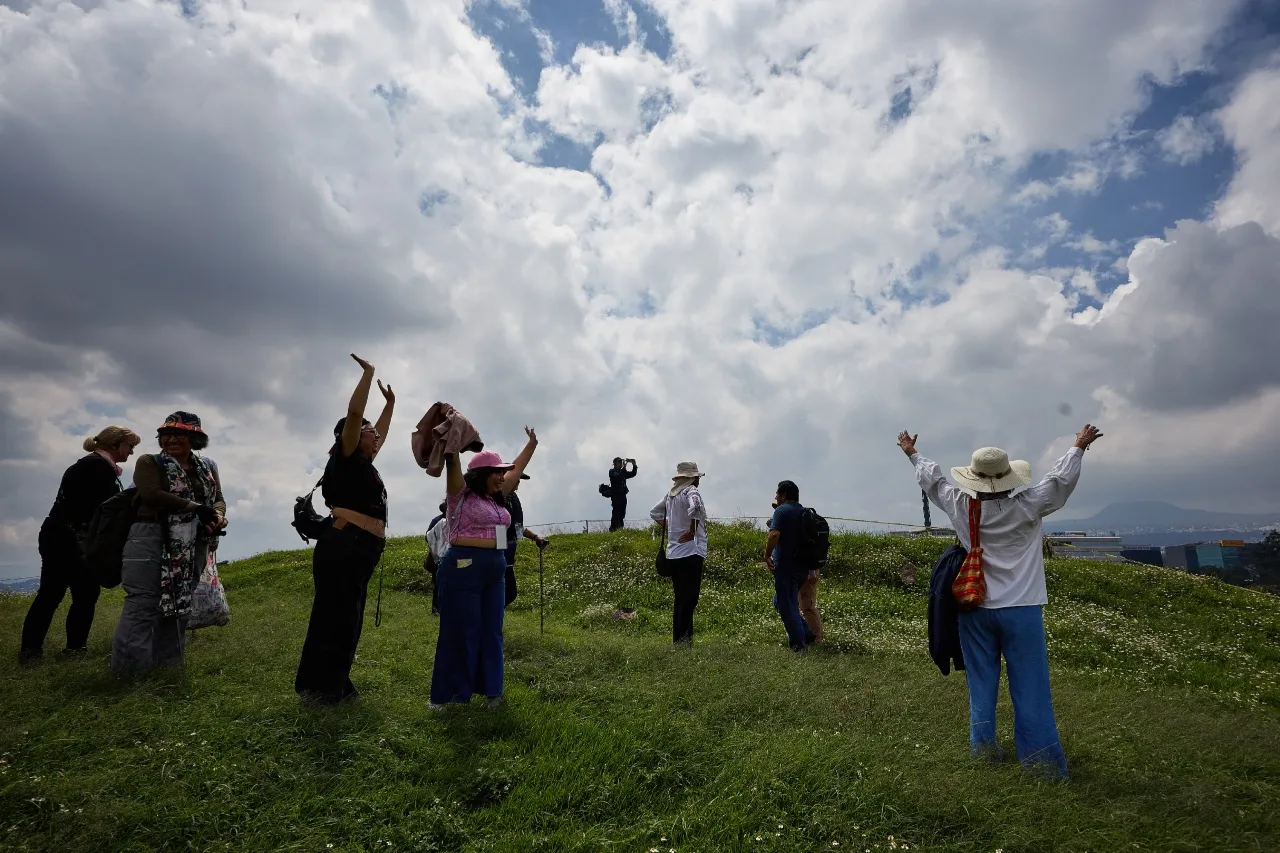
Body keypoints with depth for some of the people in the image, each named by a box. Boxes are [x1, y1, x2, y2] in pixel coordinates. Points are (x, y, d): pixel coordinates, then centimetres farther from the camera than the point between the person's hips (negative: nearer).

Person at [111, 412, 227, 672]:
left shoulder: (207, 468, 16)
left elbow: (219, 499, 11)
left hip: (192, 547, 6)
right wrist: (197, 509, -19)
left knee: (178, 607, 11)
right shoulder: (149, 463, 0)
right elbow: (152, 494, -16)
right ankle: (128, 674, -4)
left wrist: (218, 516, -13)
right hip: (152, 540, -5)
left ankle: (168, 673, 20)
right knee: (143, 605, -9)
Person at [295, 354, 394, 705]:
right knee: (333, 618, -4)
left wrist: (390, 404, 40)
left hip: (359, 552, 9)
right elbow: (354, 413, -14)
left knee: (347, 621, 12)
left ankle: (335, 685, 20)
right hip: (343, 548, -9)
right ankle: (316, 687, 5)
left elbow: (381, 432, 36)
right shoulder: (346, 459, -3)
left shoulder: (365, 464, 19)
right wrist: (368, 373, -9)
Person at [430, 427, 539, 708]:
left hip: (495, 569, 8)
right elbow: (453, 464, -18)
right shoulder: (462, 495, -5)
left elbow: (517, 469, 24)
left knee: (492, 631, 10)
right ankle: (446, 696, 8)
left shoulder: (497, 498, 15)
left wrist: (532, 444, 29)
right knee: (460, 632, -2)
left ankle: (490, 690, 20)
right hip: (464, 568, -8)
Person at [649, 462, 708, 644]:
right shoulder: (691, 491, -10)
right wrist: (692, 531, -19)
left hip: (673, 554, 8)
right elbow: (694, 509, -33)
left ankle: (679, 639, 20)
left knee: (681, 600, 15)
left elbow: (654, 513, 26)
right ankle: (682, 640, -5)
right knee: (689, 600, -4)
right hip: (691, 553, -8)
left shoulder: (671, 494, 13)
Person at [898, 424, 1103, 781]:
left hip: (975, 610, 3)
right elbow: (1061, 479, -1)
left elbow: (933, 479, 10)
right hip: (1020, 609, -2)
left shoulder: (960, 507, -6)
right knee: (1030, 686, 3)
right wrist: (1079, 447, 15)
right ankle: (1041, 757, 7)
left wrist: (913, 453, 26)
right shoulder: (1026, 508, -13)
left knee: (981, 680, 14)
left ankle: (983, 743, 21)